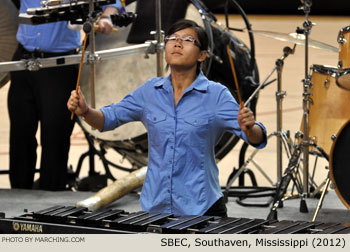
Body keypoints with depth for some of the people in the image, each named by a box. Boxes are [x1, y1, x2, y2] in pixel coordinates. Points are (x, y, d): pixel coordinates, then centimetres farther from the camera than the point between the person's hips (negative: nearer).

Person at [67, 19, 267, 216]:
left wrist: (249, 127, -37)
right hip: (155, 207, 4)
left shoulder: (217, 95, -8)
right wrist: (84, 110, -14)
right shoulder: (150, 91, 3)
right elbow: (109, 118, 6)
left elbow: (257, 139, -14)